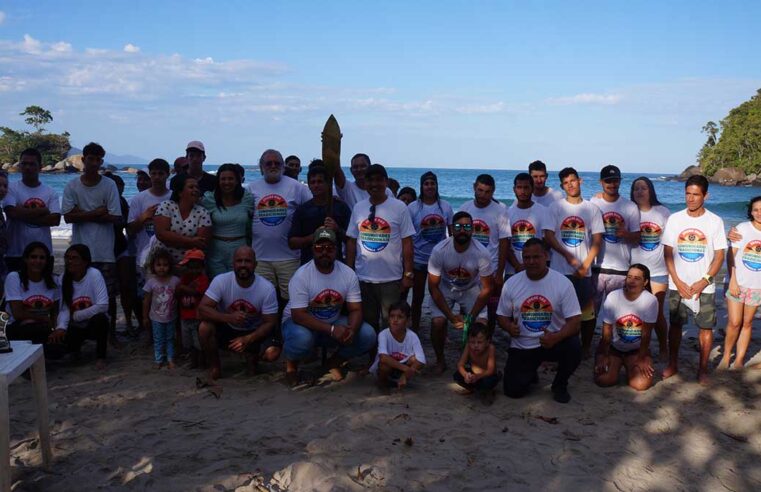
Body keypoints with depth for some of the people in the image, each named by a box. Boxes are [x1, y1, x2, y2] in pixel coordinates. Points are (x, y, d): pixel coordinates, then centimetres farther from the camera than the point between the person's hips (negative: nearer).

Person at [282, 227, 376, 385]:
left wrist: (351, 330, -32)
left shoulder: (348, 274, -9)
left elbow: (355, 310, -9)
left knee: (367, 335, -18)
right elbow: (299, 315, -26)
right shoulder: (301, 276, -21)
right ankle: (291, 362, -1)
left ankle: (334, 362, 9)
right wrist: (331, 330, -35)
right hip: (300, 322, -4)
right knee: (301, 338, -39)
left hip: (333, 322, 4)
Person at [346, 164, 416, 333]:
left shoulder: (399, 208, -4)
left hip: (391, 278, -3)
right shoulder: (358, 208, 5)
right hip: (362, 277, 3)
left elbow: (407, 243, -4)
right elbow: (351, 241, 9)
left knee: (391, 323, 5)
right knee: (367, 322, 14)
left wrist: (408, 274, -7)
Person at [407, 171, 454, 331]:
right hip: (419, 259, -2)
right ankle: (415, 330, 21)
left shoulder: (445, 206, 1)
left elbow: (452, 232, 7)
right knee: (418, 296, 9)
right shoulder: (413, 207, -5)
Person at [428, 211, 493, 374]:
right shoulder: (439, 250, -27)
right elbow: (433, 286, -18)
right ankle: (440, 360, 6)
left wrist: (471, 316, -20)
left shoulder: (481, 253, -25)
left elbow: (487, 288, -15)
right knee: (437, 322, -22)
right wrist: (451, 316, -21)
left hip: (471, 289, 1)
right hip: (445, 289, 0)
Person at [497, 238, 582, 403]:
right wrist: (509, 326, -19)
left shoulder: (563, 282, -11)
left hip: (552, 341, -1)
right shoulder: (511, 283, -4)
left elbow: (575, 321, -15)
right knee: (513, 390, -13)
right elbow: (502, 316, 6)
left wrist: (556, 337, -35)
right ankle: (529, 372, 25)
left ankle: (559, 384, 0)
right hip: (522, 346, 1)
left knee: (573, 348, -33)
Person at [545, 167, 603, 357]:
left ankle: (586, 346, 19)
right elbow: (549, 236, -3)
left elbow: (597, 240, 3)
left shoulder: (592, 209, 6)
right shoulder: (555, 207, 4)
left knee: (587, 312, 2)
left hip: (583, 271, 1)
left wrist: (585, 265, -8)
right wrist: (568, 256, -15)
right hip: (559, 269, 0)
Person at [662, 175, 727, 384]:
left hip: (704, 286, -1)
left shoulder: (715, 221, -3)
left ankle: (703, 369, 16)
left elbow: (719, 256, -3)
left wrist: (703, 281, -12)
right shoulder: (675, 219, -1)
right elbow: (668, 253, 0)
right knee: (675, 324, 8)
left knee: (706, 327, 3)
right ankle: (673, 364, 22)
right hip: (678, 284, 1)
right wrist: (677, 281, -8)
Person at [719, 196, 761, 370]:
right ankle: (726, 356, 16)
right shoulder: (743, 228, -6)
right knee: (734, 323, -2)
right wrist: (732, 281, -11)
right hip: (738, 283, -2)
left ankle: (739, 360, 18)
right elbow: (731, 255, -6)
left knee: (747, 323, 9)